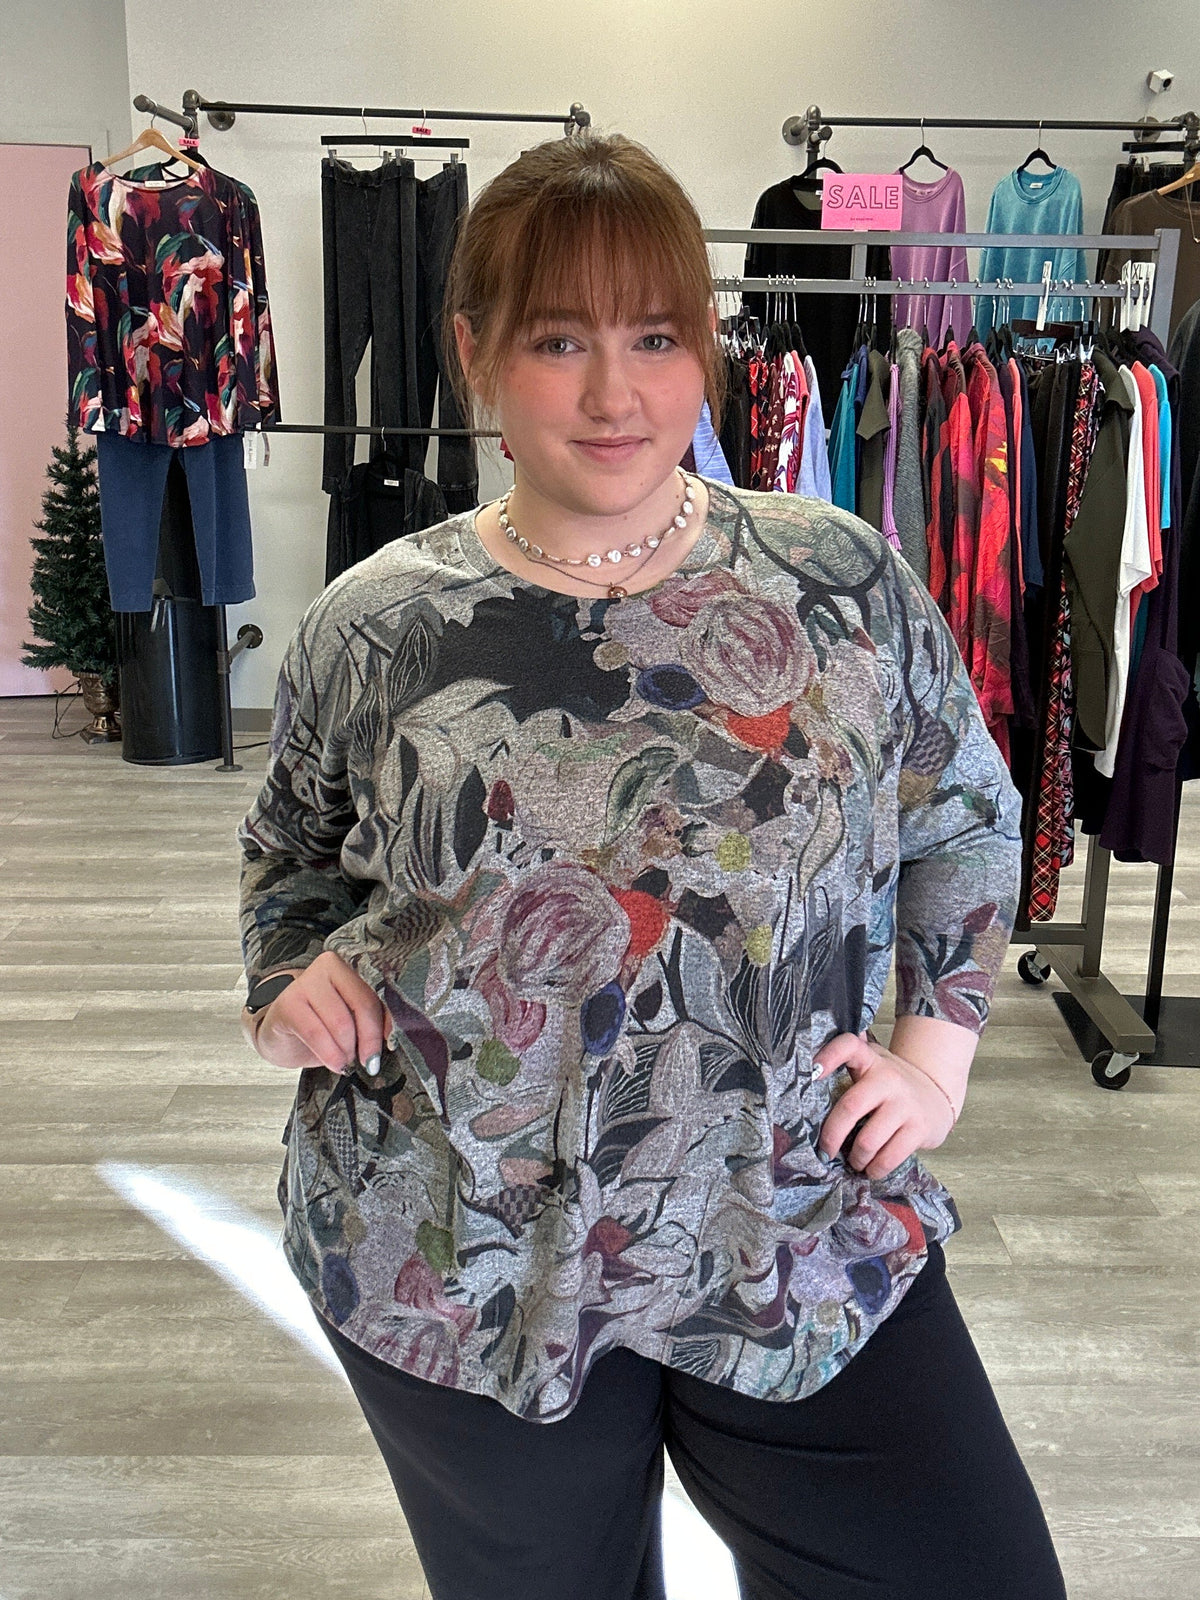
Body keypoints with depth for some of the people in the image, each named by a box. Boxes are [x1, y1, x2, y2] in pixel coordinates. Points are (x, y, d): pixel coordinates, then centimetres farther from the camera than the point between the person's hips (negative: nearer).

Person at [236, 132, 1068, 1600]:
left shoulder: (847, 583, -4)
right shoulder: (372, 628, -4)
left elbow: (968, 818, 10)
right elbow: (291, 854, 14)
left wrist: (937, 1047, 3)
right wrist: (287, 986, -4)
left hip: (804, 1233, 1)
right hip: (458, 1258, 0)